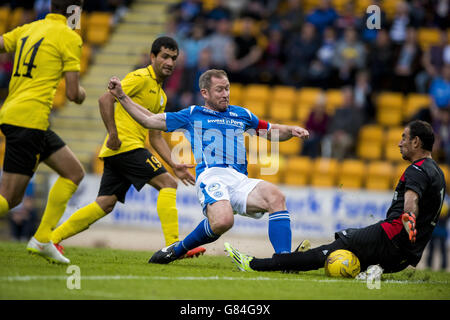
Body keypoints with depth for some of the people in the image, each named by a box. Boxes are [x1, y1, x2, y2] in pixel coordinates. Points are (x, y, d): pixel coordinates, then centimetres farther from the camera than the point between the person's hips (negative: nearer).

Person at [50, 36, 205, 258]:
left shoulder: (161, 96, 23)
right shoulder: (141, 78, -5)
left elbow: (156, 137, 25)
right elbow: (106, 99, -16)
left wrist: (174, 165, 15)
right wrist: (113, 134, -20)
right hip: (125, 146, -9)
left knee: (105, 204, 6)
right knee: (168, 183, -13)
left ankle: (50, 240, 8)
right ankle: (173, 246, -17)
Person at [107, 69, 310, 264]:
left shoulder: (241, 114, 29)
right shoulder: (192, 115, 20)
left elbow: (271, 131, 40)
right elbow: (149, 120, 22)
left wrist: (291, 130, 18)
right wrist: (121, 96, 17)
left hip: (240, 181, 4)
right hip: (211, 177, -4)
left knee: (275, 197, -28)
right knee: (223, 221, -35)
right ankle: (178, 250, -9)